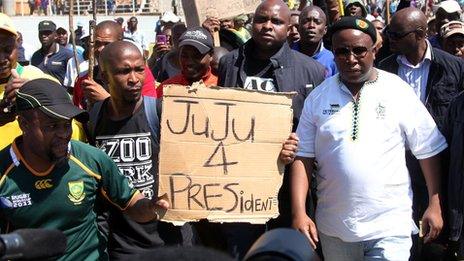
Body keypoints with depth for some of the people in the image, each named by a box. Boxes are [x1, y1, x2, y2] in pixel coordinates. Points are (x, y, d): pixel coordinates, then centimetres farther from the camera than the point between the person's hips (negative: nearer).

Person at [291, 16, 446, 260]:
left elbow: (428, 151, 2)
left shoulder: (399, 92, -4)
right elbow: (303, 156, 1)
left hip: (389, 225, -2)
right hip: (332, 226, 2)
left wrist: (435, 205, 2)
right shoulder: (318, 97, 1)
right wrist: (299, 213, -7)